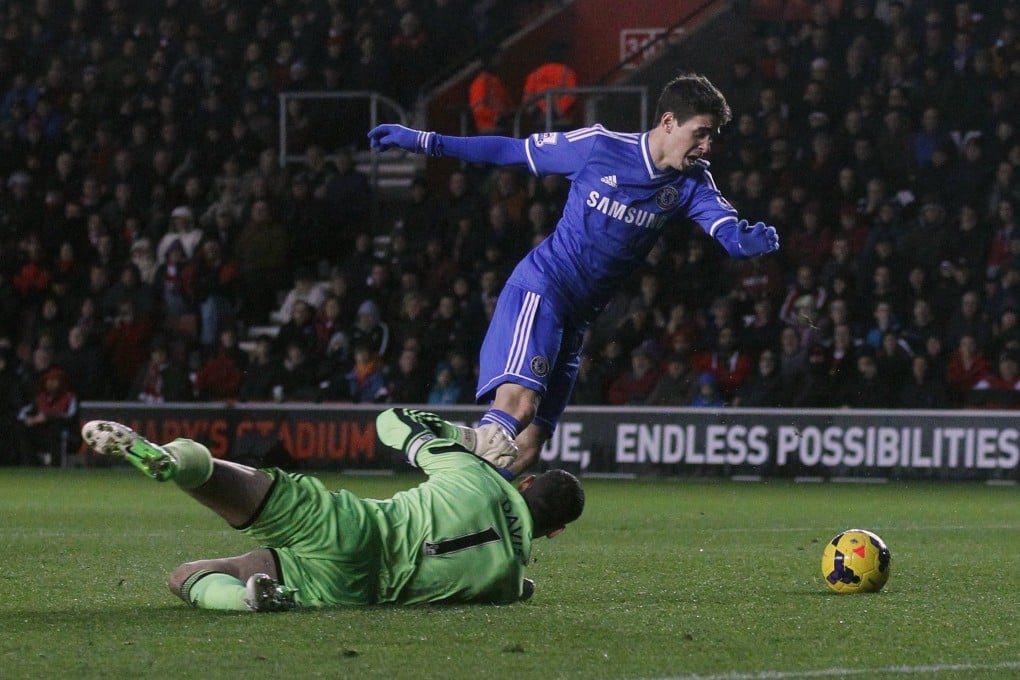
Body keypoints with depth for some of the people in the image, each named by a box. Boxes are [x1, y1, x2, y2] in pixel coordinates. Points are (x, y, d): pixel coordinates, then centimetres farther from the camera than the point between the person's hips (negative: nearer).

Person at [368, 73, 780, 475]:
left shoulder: (692, 184, 3)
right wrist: (423, 142, 1)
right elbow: (514, 151, 1)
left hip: (578, 317, 6)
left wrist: (755, 239, -37)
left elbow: (731, 234, -11)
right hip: (541, 287, -6)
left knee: (528, 446, 1)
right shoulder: (600, 146, -9)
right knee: (518, 401, -31)